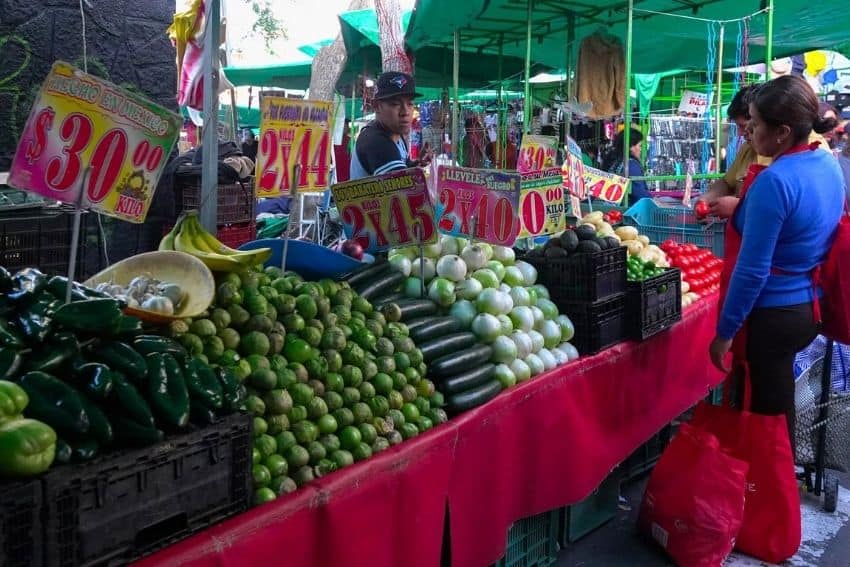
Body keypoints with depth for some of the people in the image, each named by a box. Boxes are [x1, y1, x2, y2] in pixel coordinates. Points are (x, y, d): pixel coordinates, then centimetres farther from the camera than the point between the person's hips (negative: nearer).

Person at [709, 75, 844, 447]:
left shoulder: (774, 181, -23)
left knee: (769, 419, 5)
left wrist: (725, 331, -14)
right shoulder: (829, 166, 3)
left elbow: (752, 270, -22)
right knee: (780, 413, 23)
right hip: (808, 308, 9)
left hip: (771, 316, -9)